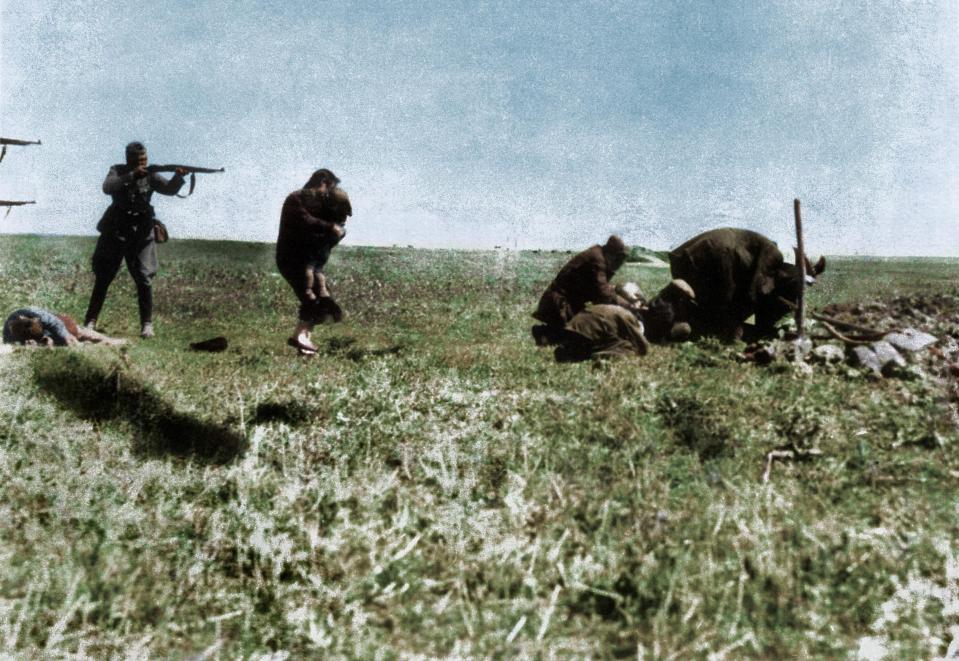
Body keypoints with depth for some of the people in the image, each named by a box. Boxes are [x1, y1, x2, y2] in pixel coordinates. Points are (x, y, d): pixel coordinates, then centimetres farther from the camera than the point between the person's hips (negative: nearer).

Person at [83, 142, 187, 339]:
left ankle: (147, 324, -1)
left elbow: (170, 189, -13)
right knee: (103, 278, 7)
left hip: (141, 234, 0)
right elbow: (108, 188, -20)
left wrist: (178, 177, -33)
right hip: (114, 232, 0)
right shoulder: (117, 171, -2)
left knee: (144, 279, -9)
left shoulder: (150, 175, 0)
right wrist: (132, 175, -29)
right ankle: (90, 321, 17)